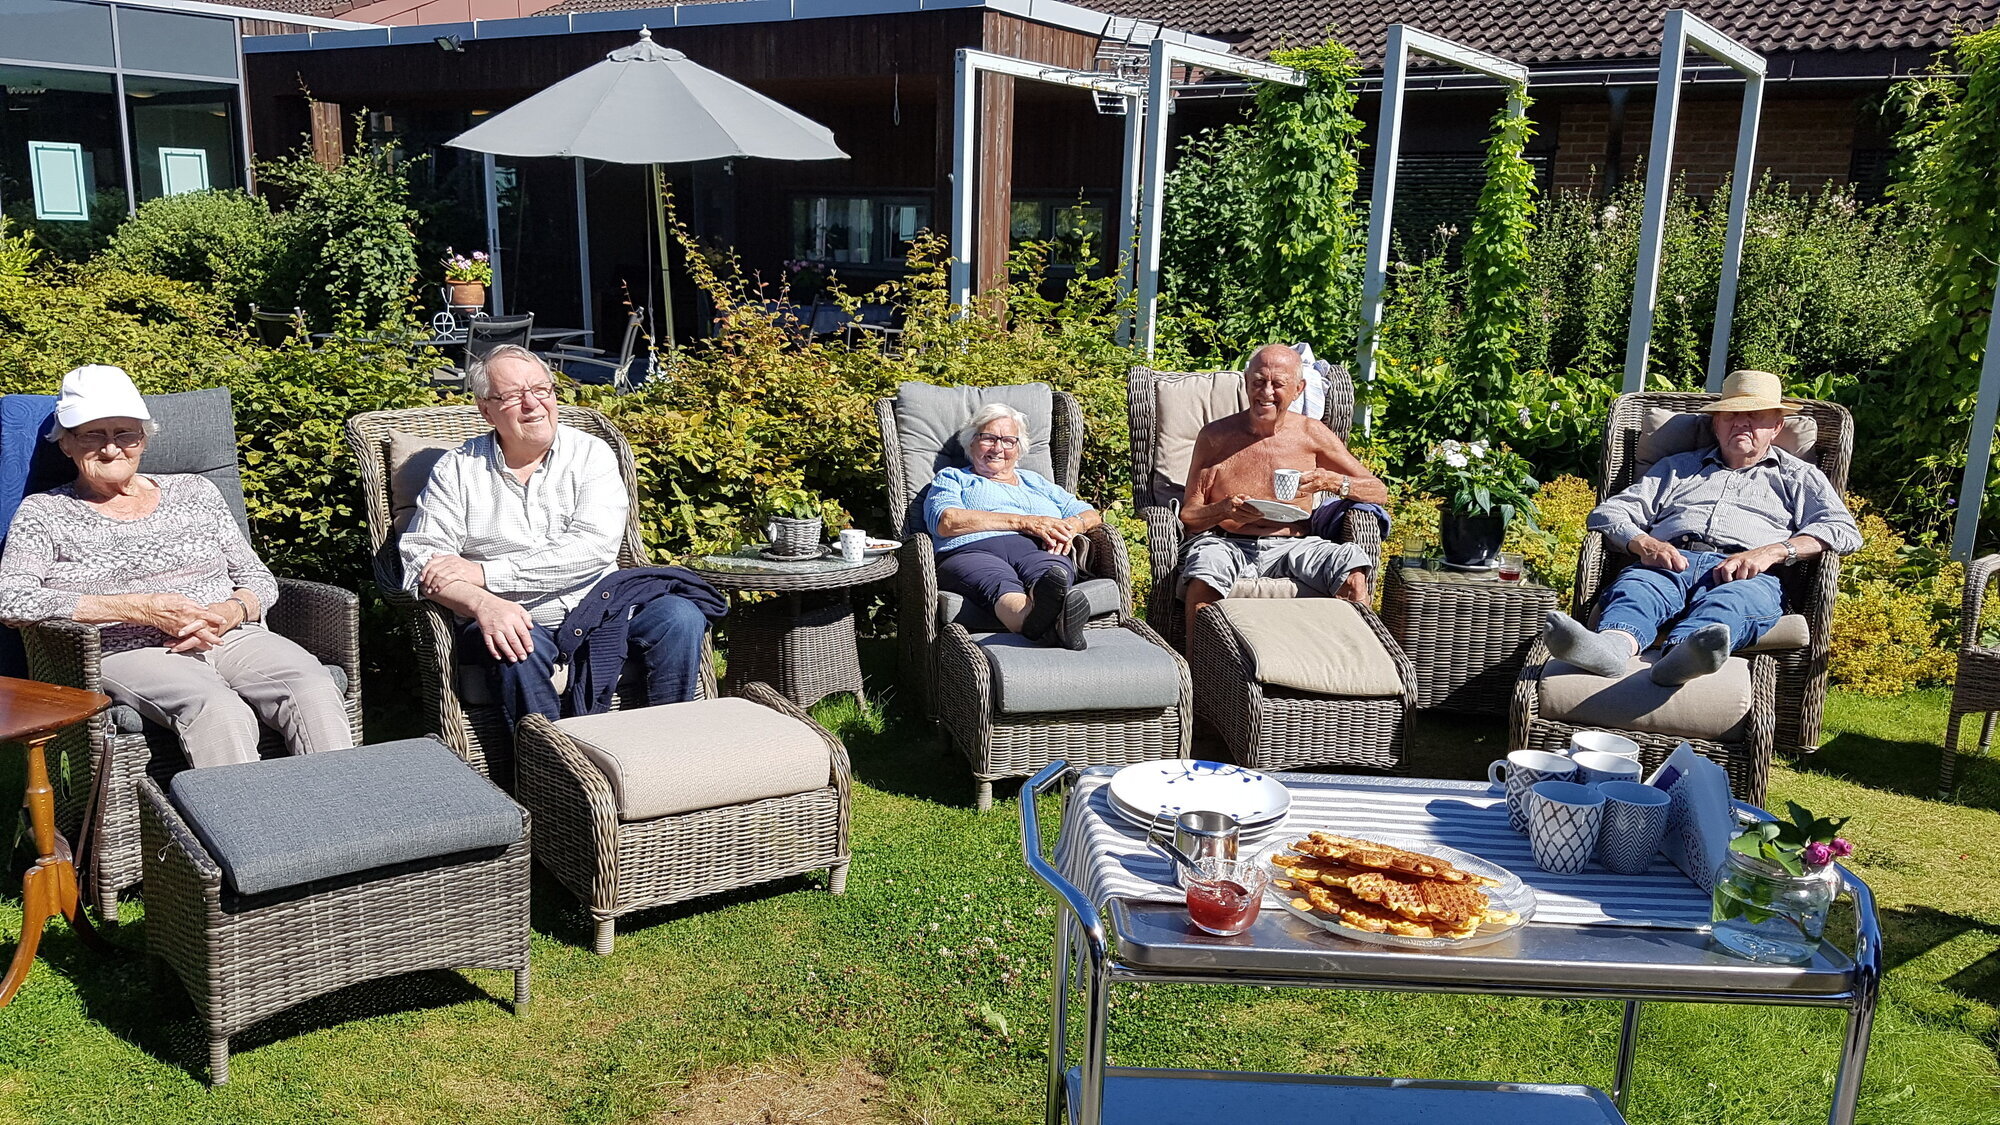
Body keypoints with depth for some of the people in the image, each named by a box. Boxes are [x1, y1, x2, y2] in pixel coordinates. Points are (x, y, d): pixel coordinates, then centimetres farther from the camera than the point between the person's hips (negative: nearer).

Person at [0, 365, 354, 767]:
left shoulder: (194, 492, 21)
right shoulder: (43, 513, 13)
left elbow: (259, 580, 19)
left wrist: (231, 612, -7)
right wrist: (142, 609, -13)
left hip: (231, 639, 3)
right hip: (126, 652, -3)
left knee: (315, 689, -30)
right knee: (219, 710, -37)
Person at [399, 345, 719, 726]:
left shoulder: (591, 455, 6)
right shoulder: (457, 470, 8)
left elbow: (595, 547, -9)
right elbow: (421, 558, -2)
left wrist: (486, 572, -14)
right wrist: (482, 603, -25)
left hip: (597, 606, 1)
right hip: (512, 619, -1)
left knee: (679, 617, -24)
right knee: (520, 652, -35)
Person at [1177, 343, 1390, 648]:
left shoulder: (1311, 434, 9)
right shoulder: (1215, 436, 5)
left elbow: (1379, 491, 11)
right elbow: (1188, 517, 3)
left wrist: (1331, 482, -9)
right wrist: (1223, 510, -19)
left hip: (1291, 547, 2)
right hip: (1226, 545, -1)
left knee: (1352, 564, -28)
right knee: (1205, 569, -36)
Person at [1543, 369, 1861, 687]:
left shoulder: (1799, 476, 32)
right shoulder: (1677, 467, 36)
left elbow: (1845, 531, 13)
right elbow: (1607, 513, 23)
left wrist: (1774, 551, -7)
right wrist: (1643, 543, -3)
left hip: (1748, 576, -1)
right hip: (1667, 564, 2)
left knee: (1738, 599, -40)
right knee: (1635, 586, -37)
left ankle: (1679, 655, -73)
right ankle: (1612, 646, -70)